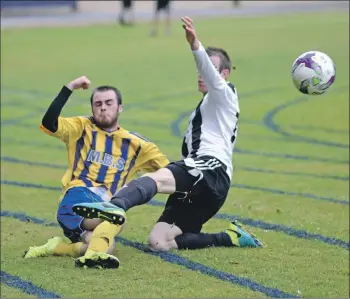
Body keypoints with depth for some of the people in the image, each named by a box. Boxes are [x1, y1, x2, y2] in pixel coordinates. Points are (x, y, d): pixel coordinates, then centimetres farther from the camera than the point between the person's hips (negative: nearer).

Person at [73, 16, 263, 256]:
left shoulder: (224, 95, 10)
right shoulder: (206, 108, 38)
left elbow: (212, 78, -14)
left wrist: (195, 45, -31)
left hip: (211, 170, -9)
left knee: (156, 179, -37)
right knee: (158, 242, -4)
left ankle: (115, 206, -66)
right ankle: (231, 238, 2)